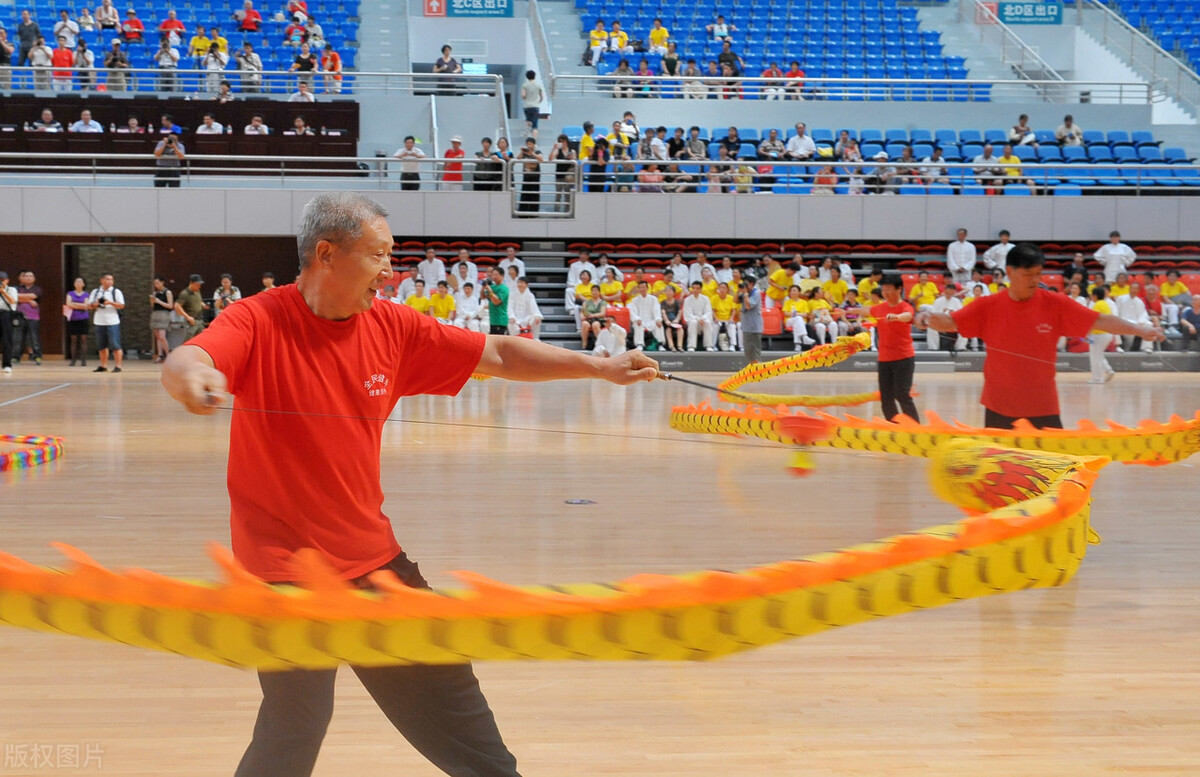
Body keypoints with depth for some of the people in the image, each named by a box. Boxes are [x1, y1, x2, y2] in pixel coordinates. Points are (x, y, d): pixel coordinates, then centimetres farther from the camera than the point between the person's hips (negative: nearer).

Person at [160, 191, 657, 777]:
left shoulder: (390, 328, -1)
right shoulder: (261, 322, -15)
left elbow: (498, 355, 5)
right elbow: (184, 362, -33)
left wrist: (600, 368, 0)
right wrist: (191, 376, -57)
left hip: (373, 555, 6)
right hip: (285, 568, -5)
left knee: (442, 683, 17)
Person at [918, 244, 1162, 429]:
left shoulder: (1056, 304, -5)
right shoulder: (988, 306, -4)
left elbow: (1098, 321, -7)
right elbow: (950, 323, -4)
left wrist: (1139, 329, -18)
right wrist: (927, 317, -25)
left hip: (1043, 409, 0)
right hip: (999, 408, 0)